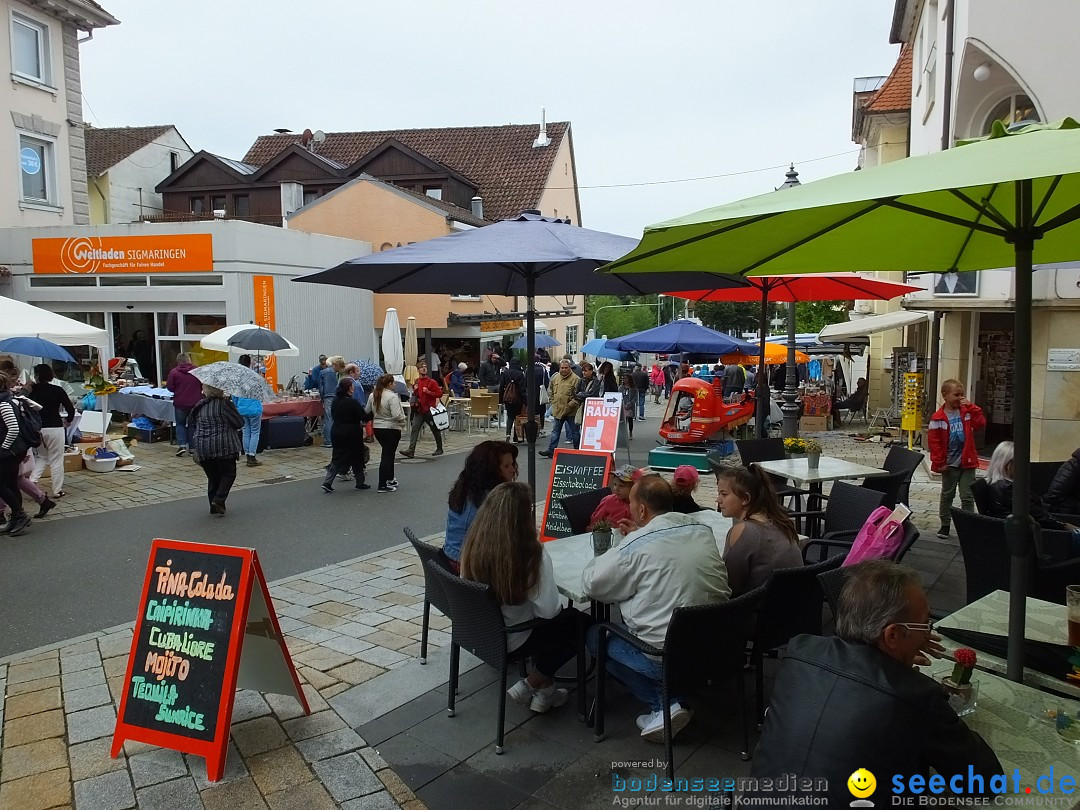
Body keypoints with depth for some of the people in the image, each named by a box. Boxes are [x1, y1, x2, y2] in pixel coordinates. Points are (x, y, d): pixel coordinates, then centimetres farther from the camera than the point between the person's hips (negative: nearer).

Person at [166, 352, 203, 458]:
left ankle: (182, 445, -3)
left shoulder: (174, 372, -7)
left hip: (180, 403, -1)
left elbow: (170, 387, -5)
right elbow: (203, 386, 4)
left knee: (180, 424, 13)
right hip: (195, 402, 1)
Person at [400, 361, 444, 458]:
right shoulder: (416, 382, 10)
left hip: (429, 410, -4)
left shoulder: (431, 382, -6)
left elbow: (439, 394, -10)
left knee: (435, 429, 9)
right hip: (419, 410, 4)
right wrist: (415, 390, 2)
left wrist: (428, 392, -20)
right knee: (414, 429, -7)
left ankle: (439, 449, 25)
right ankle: (411, 450, -11)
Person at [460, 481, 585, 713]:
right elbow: (549, 610, -23)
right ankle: (530, 684, 15)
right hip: (510, 641, -6)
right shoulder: (532, 553, -28)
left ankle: (543, 689, 25)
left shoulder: (474, 544, -12)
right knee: (577, 621, 16)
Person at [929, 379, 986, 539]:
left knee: (967, 497, 4)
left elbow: (980, 423, -14)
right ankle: (945, 524, 26)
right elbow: (934, 441, -9)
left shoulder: (967, 412, 1)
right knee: (947, 495, 13)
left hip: (967, 462, 2)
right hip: (949, 464, -2)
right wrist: (939, 463, -9)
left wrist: (971, 407, -17)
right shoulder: (938, 418, -10)